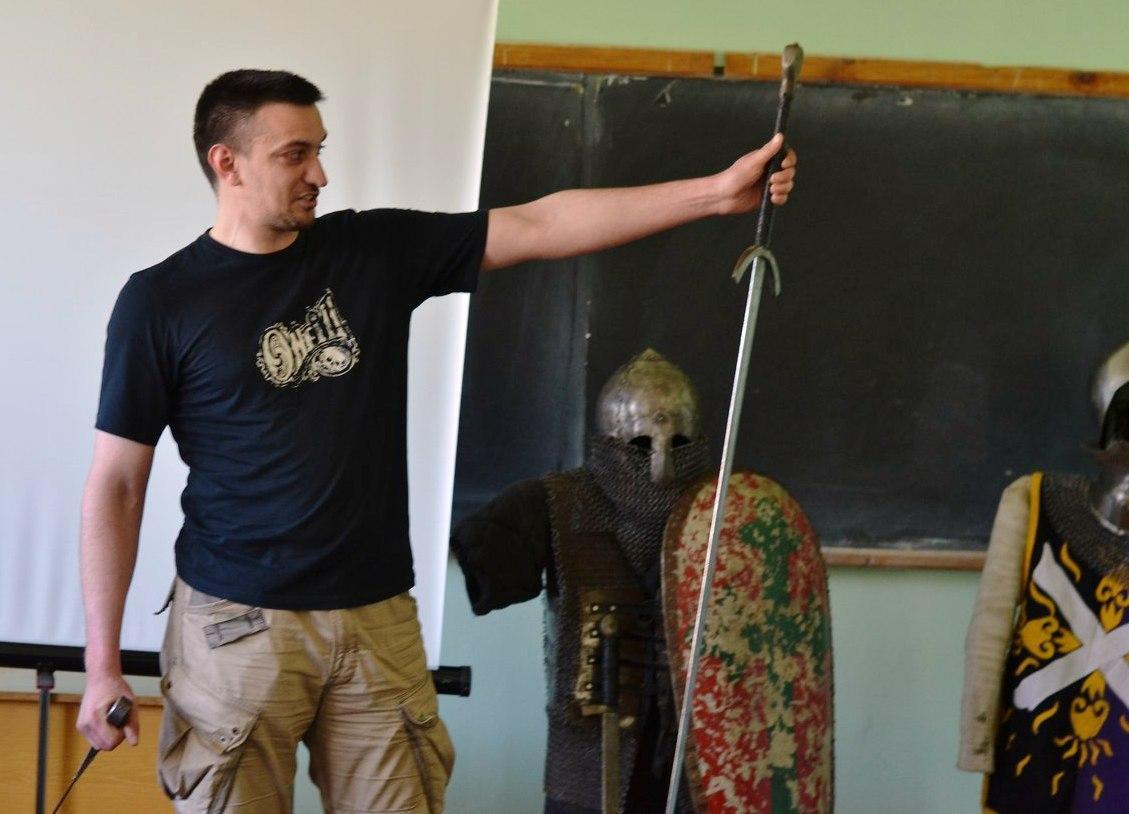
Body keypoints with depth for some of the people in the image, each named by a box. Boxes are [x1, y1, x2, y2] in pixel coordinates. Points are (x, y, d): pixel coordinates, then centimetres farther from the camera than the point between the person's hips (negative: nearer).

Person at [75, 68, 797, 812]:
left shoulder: (378, 250, 5)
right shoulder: (161, 301, -4)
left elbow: (538, 226, 1)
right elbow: (117, 485, -2)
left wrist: (716, 193, -6)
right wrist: (104, 661, -7)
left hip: (378, 619, 3)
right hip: (237, 625, -3)